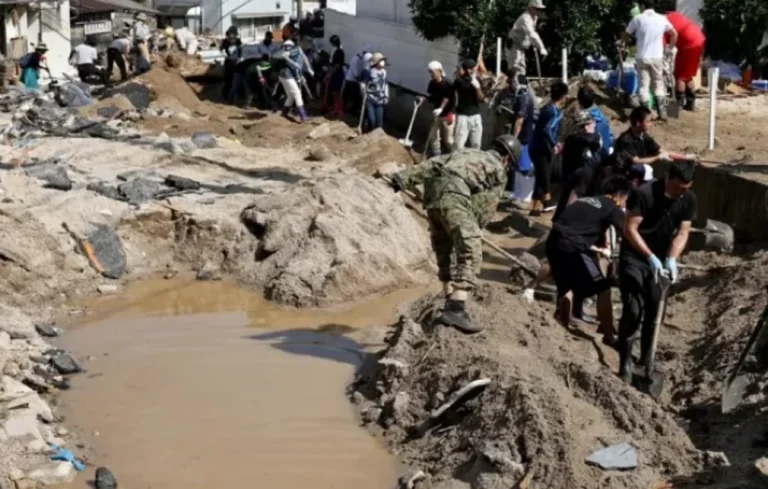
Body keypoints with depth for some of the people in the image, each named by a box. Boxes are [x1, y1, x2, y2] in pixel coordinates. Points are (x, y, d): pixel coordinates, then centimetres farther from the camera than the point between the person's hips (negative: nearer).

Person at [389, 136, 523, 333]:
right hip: (453, 195, -7)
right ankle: (456, 310, -21)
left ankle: (451, 303, 26)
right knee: (470, 254, -8)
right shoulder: (498, 170, 16)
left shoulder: (468, 154, 33)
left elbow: (433, 163, 20)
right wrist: (474, 231, 22)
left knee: (444, 252, 20)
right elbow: (486, 207, 12)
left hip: (432, 193, 7)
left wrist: (403, 178, 13)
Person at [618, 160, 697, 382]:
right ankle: (625, 361, -1)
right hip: (634, 257, -5)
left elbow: (682, 232, -6)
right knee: (633, 311, -12)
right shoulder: (643, 194, -24)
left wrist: (671, 259, -22)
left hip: (661, 259, 5)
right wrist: (650, 257, -30)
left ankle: (646, 360, 22)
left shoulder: (689, 200, -8)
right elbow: (630, 229, -23)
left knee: (654, 312, 7)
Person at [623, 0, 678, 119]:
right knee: (658, 84, 13)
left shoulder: (638, 19, -5)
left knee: (644, 85, 4)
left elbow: (626, 34, 6)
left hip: (642, 57, -2)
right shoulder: (662, 19, 2)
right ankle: (662, 112, 8)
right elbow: (674, 34, 11)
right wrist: (671, 49, 22)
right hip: (657, 57, 2)